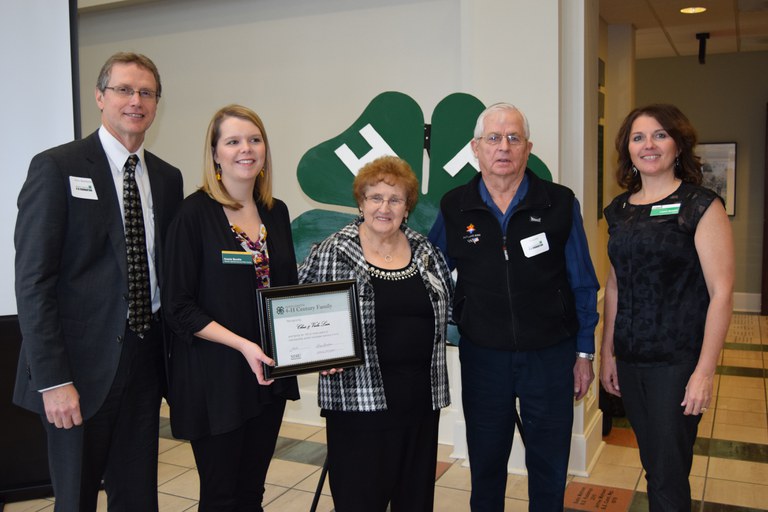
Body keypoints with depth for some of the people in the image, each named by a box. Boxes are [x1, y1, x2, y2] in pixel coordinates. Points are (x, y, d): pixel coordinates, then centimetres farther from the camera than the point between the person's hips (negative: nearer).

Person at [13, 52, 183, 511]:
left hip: (145, 360, 5)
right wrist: (53, 379, -15)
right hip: (83, 366, -4)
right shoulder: (56, 168, -7)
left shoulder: (168, 178, 9)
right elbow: (34, 280, -11)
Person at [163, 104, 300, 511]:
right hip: (215, 376, -5)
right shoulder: (195, 212, -10)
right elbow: (179, 307, -12)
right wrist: (242, 344, -21)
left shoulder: (276, 212, 7)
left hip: (269, 374, 5)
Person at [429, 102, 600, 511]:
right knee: (485, 465, 17)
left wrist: (584, 353, 2)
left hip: (550, 355, -1)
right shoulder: (454, 208, -1)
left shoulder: (560, 204, -4)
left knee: (549, 466, 14)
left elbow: (583, 286, 1)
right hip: (482, 356, 1)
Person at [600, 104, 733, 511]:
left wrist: (704, 372, -15)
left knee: (669, 475, 3)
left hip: (678, 362, -5)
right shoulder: (620, 210, 8)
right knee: (652, 466, 16)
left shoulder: (700, 206, -8)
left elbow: (721, 293, -12)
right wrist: (607, 352, 12)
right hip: (630, 360, 5)